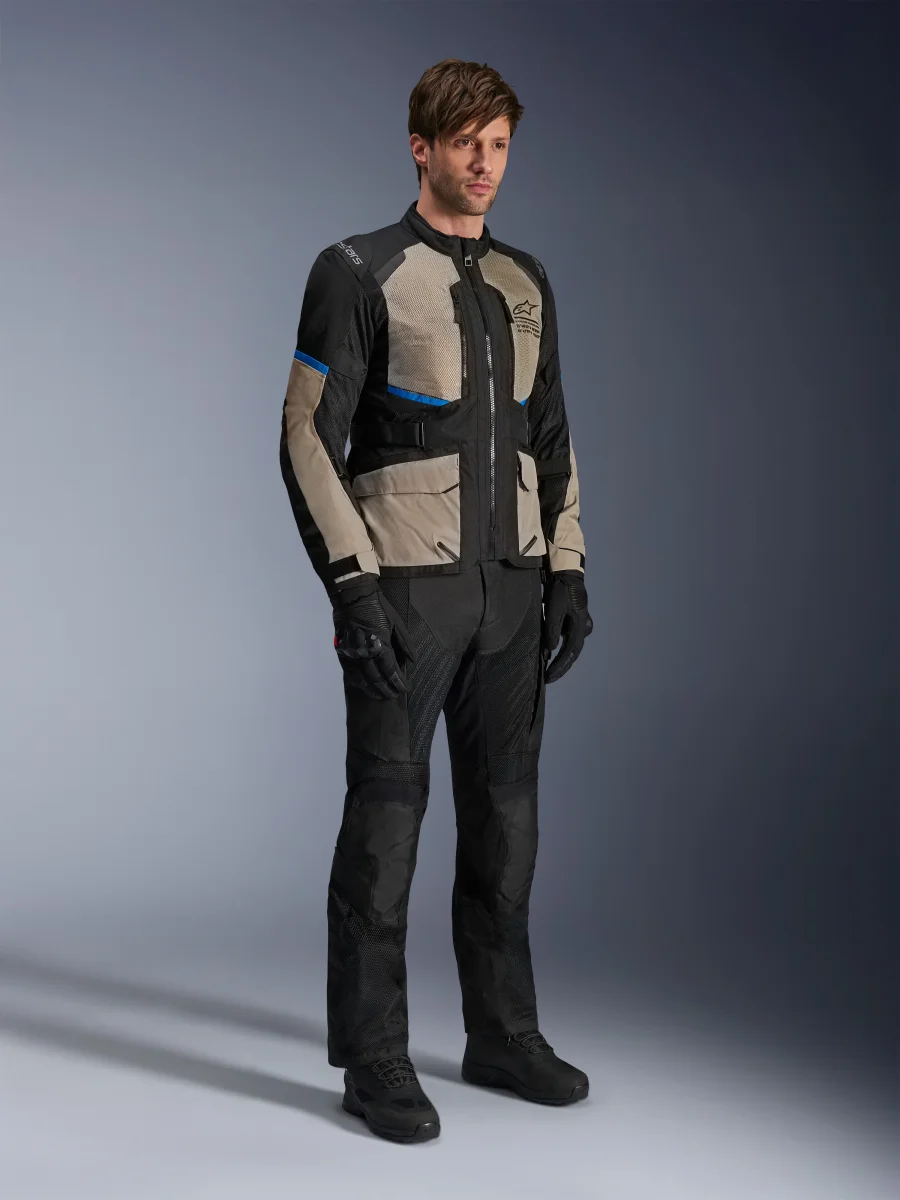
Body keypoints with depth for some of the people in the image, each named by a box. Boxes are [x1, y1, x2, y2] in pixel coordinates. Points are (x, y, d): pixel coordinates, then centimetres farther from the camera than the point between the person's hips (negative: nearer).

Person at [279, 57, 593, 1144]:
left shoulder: (526, 282, 15)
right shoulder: (359, 272, -3)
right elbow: (308, 436, -8)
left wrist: (565, 570, 9)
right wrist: (351, 583, -15)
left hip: (512, 587, 6)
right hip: (406, 589, -6)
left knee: (504, 816, 11)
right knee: (386, 819, -1)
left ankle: (503, 1035, 24)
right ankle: (372, 1061, 10)